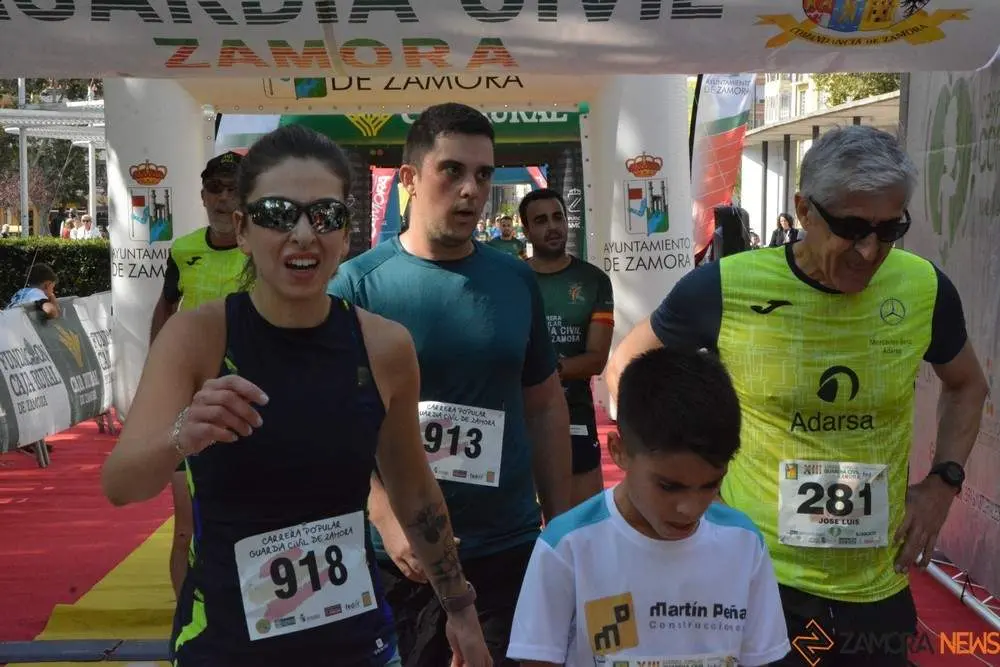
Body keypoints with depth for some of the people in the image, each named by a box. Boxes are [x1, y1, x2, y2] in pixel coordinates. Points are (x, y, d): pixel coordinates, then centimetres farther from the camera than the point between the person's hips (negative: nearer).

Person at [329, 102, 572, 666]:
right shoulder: (357, 285, -7)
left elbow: (546, 408, 10)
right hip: (400, 558, -2)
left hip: (512, 550, 2)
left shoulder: (518, 281, 3)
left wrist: (560, 525, 9)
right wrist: (387, 519, -21)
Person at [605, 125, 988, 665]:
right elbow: (626, 366, 0)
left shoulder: (925, 289, -6)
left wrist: (944, 481, 2)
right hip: (753, 573, -3)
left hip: (879, 585, 4)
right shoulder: (728, 288, -15)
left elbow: (967, 385, 15)